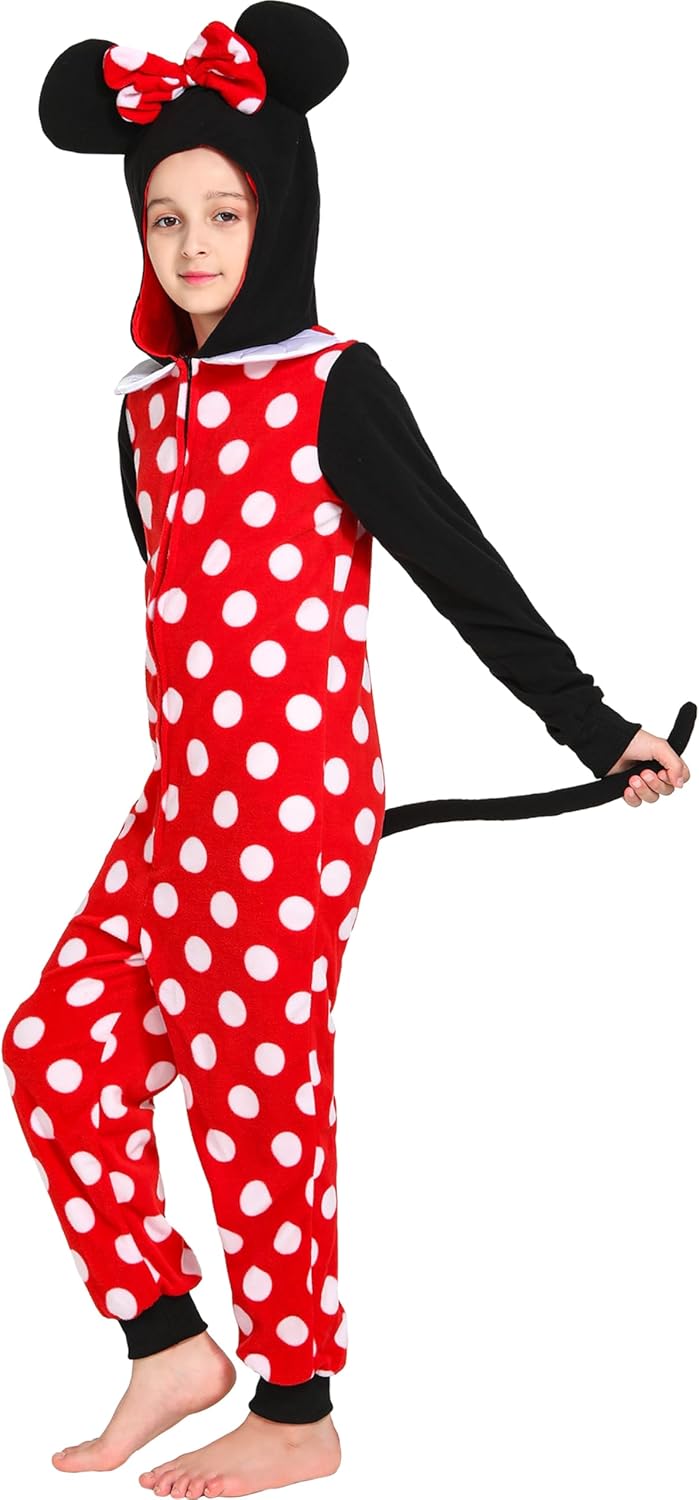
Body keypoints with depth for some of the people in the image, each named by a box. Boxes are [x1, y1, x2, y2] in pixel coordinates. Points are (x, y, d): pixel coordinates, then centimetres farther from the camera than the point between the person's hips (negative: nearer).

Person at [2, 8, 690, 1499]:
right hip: (185, 787, 8)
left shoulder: (333, 384, -7)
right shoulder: (150, 404, 13)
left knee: (252, 1096, 0)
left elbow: (459, 566, -6)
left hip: (291, 791, -7)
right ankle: (172, 1348, 20)